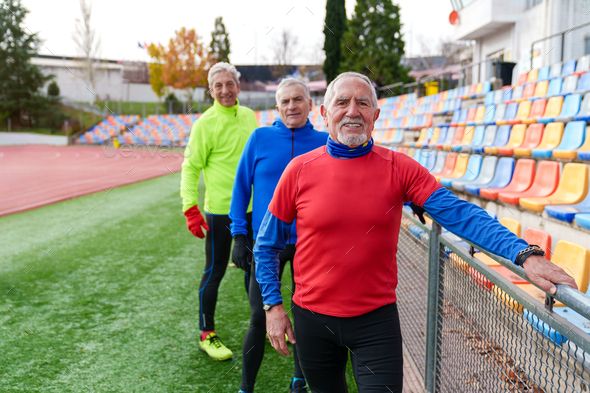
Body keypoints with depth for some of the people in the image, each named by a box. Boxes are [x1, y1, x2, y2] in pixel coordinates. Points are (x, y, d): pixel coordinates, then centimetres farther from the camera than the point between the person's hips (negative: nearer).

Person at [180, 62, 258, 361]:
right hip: (220, 210, -6)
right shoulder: (205, 124, -10)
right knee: (215, 272, 3)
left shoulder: (248, 116, 7)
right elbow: (190, 168, -10)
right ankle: (207, 336, 17)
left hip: (253, 207, 6)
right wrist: (191, 209, -18)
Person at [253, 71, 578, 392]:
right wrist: (273, 305, -2)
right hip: (312, 318, 1)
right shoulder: (300, 170, -6)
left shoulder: (399, 169, -6)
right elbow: (267, 245, 2)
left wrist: (524, 254, -26)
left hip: (377, 318, -1)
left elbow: (460, 214, -15)